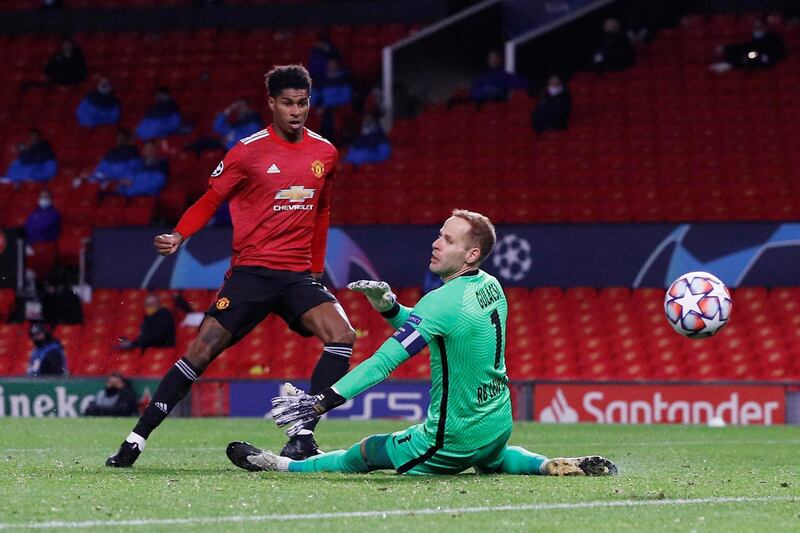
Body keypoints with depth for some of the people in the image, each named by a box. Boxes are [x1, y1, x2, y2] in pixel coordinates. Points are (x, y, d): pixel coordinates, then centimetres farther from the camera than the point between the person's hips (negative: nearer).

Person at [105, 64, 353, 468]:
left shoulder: (325, 154, 9)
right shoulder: (249, 151, -4)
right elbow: (210, 201, 1)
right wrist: (177, 236, -16)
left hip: (299, 275, 3)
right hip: (250, 271, -3)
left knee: (342, 335, -20)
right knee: (202, 350, -9)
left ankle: (302, 439, -17)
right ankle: (136, 439, -1)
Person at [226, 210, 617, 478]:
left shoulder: (442, 302, -24)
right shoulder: (490, 287, 2)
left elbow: (384, 361, -28)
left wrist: (321, 403, -28)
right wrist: (388, 306, -5)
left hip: (452, 440, -8)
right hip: (499, 427, 8)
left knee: (366, 452, 8)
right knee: (491, 460, 41)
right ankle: (554, 466, 24)